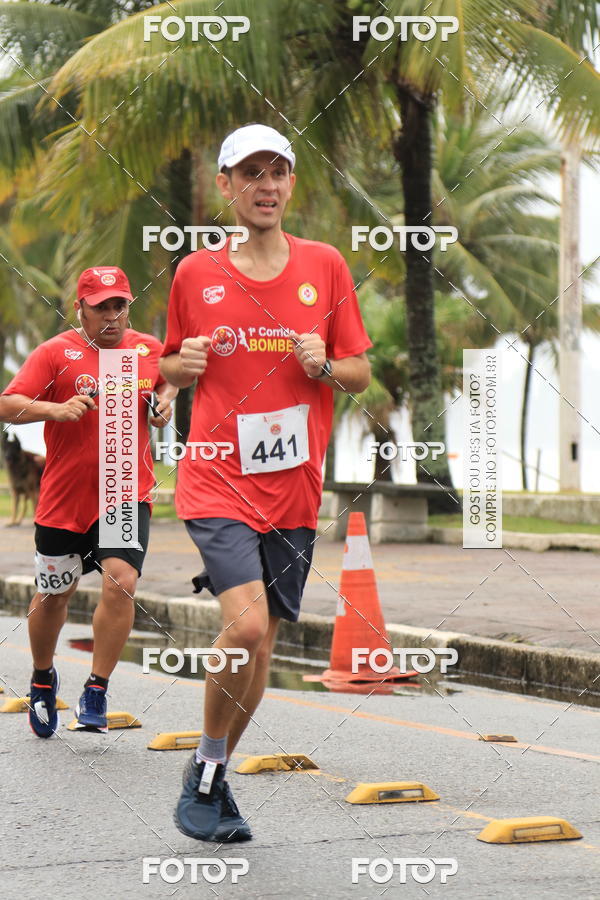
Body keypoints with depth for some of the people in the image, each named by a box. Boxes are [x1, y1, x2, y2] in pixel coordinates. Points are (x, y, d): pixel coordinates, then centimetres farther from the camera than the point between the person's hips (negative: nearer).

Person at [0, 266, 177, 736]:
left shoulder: (149, 349, 4)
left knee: (121, 582, -19)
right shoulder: (56, 353, -6)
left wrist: (165, 399, 5)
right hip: (64, 498, -1)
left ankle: (96, 692, -5)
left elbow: (169, 378, 27)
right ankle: (43, 677, 39)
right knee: (55, 594, 12)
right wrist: (56, 408, -29)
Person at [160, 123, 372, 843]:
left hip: (293, 486, 3)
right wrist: (184, 362, -7)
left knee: (261, 639, 8)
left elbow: (361, 373, 10)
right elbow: (170, 367, 16)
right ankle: (204, 774, 0)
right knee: (246, 625, -21)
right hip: (217, 480, -3)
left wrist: (325, 366, -11)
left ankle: (215, 779, 28)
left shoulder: (325, 265, 6)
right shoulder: (195, 273, 4)